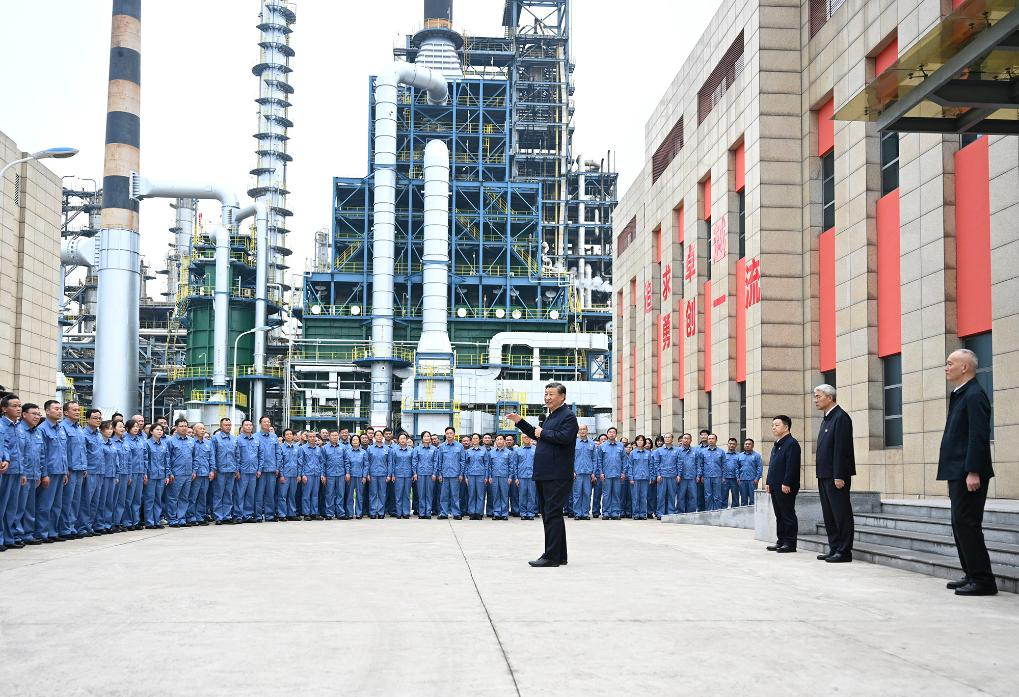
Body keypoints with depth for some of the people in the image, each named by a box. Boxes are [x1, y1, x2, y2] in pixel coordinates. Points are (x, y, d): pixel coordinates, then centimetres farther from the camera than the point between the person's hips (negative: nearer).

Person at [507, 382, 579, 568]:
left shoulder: (568, 416, -9)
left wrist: (542, 433, -12)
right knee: (549, 515, 13)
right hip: (544, 475, 10)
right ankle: (560, 556, 20)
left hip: (557, 476, -10)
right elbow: (538, 436, 29)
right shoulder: (550, 417, 21)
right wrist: (520, 422, 22)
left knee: (552, 514, -9)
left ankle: (551, 556, -7)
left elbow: (564, 437, -24)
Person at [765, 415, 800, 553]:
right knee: (779, 515, 13)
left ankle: (790, 543, -1)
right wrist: (768, 482, 16)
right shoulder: (776, 445, 19)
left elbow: (792, 466, -19)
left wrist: (786, 484, -22)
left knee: (788, 515, -4)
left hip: (786, 488, -10)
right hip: (775, 487, 10)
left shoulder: (791, 444, -12)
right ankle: (781, 541, 18)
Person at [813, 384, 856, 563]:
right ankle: (834, 549, 18)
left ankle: (844, 552, -2)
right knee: (829, 515, 13)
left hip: (836, 476, -10)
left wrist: (839, 476, -23)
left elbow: (841, 448, -19)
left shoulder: (840, 417, -13)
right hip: (825, 475, 10)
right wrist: (821, 474, 15)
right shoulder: (826, 419, 18)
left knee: (841, 514, -5)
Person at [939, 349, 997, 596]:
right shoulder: (960, 395, 16)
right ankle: (972, 575, 19)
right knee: (960, 524, 13)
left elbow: (979, 436, -20)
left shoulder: (974, 395, -13)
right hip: (958, 473, 10)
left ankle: (983, 580, -5)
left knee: (967, 524, -9)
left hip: (969, 474, -10)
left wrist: (973, 472, -23)